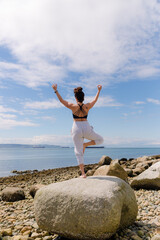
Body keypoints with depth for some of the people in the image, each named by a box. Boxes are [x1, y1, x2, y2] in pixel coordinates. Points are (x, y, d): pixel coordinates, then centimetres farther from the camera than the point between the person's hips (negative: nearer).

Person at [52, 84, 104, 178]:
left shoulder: (73, 106, -5)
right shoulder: (87, 106, -1)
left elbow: (61, 100, 7)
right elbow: (95, 100, 18)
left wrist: (56, 90, 18)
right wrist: (99, 90, 34)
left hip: (76, 129, 0)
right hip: (87, 129, 0)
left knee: (79, 153, 7)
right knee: (100, 139, 24)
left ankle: (83, 173, 3)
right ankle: (85, 144, 2)